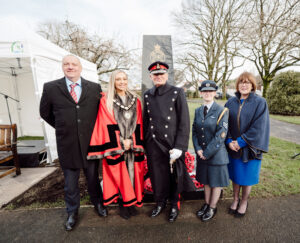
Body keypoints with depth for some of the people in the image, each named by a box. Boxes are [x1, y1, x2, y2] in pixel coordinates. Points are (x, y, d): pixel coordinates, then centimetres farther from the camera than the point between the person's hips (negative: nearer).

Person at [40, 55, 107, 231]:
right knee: (70, 184, 17)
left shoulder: (95, 88, -2)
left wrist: (93, 129, 4)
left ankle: (98, 203, 46)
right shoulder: (51, 88, -2)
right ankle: (72, 213, 42)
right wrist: (62, 128, 7)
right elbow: (45, 113, 11)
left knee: (93, 178, 20)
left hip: (90, 144, 0)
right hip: (67, 145, 0)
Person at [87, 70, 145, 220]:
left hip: (133, 144, 3)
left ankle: (132, 203, 27)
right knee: (119, 174, 5)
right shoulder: (106, 101, -1)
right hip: (115, 145, -2)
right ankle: (122, 204, 24)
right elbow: (108, 125, -6)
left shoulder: (135, 100, 8)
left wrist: (131, 141, -6)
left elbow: (138, 123, 5)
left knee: (132, 172, 9)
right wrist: (121, 142, -11)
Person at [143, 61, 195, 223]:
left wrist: (179, 147, -13)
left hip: (173, 144, -2)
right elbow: (146, 120, 9)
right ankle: (160, 202, 42)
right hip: (153, 145, 3)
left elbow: (184, 122, -8)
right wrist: (144, 144, 6)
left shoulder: (177, 93, -4)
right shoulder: (147, 95, 7)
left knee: (175, 176, 13)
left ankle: (174, 205, 39)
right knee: (157, 176, 15)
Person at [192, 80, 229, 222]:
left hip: (216, 154, -4)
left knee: (216, 182, 13)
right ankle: (206, 204, 40)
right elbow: (194, 131, 4)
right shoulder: (198, 111, 5)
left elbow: (221, 135, -16)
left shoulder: (222, 111, -10)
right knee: (206, 180, 19)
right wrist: (198, 149, -9)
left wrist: (207, 152, -16)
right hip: (202, 154, 5)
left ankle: (212, 208, 33)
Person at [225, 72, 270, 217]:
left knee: (247, 176, 12)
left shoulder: (260, 103, -7)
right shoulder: (231, 102, 1)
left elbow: (258, 127, -14)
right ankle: (235, 199, 38)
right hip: (233, 147, 3)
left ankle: (244, 202, 35)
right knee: (235, 175, 16)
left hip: (250, 147, -2)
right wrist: (229, 141, -12)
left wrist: (241, 142, -17)